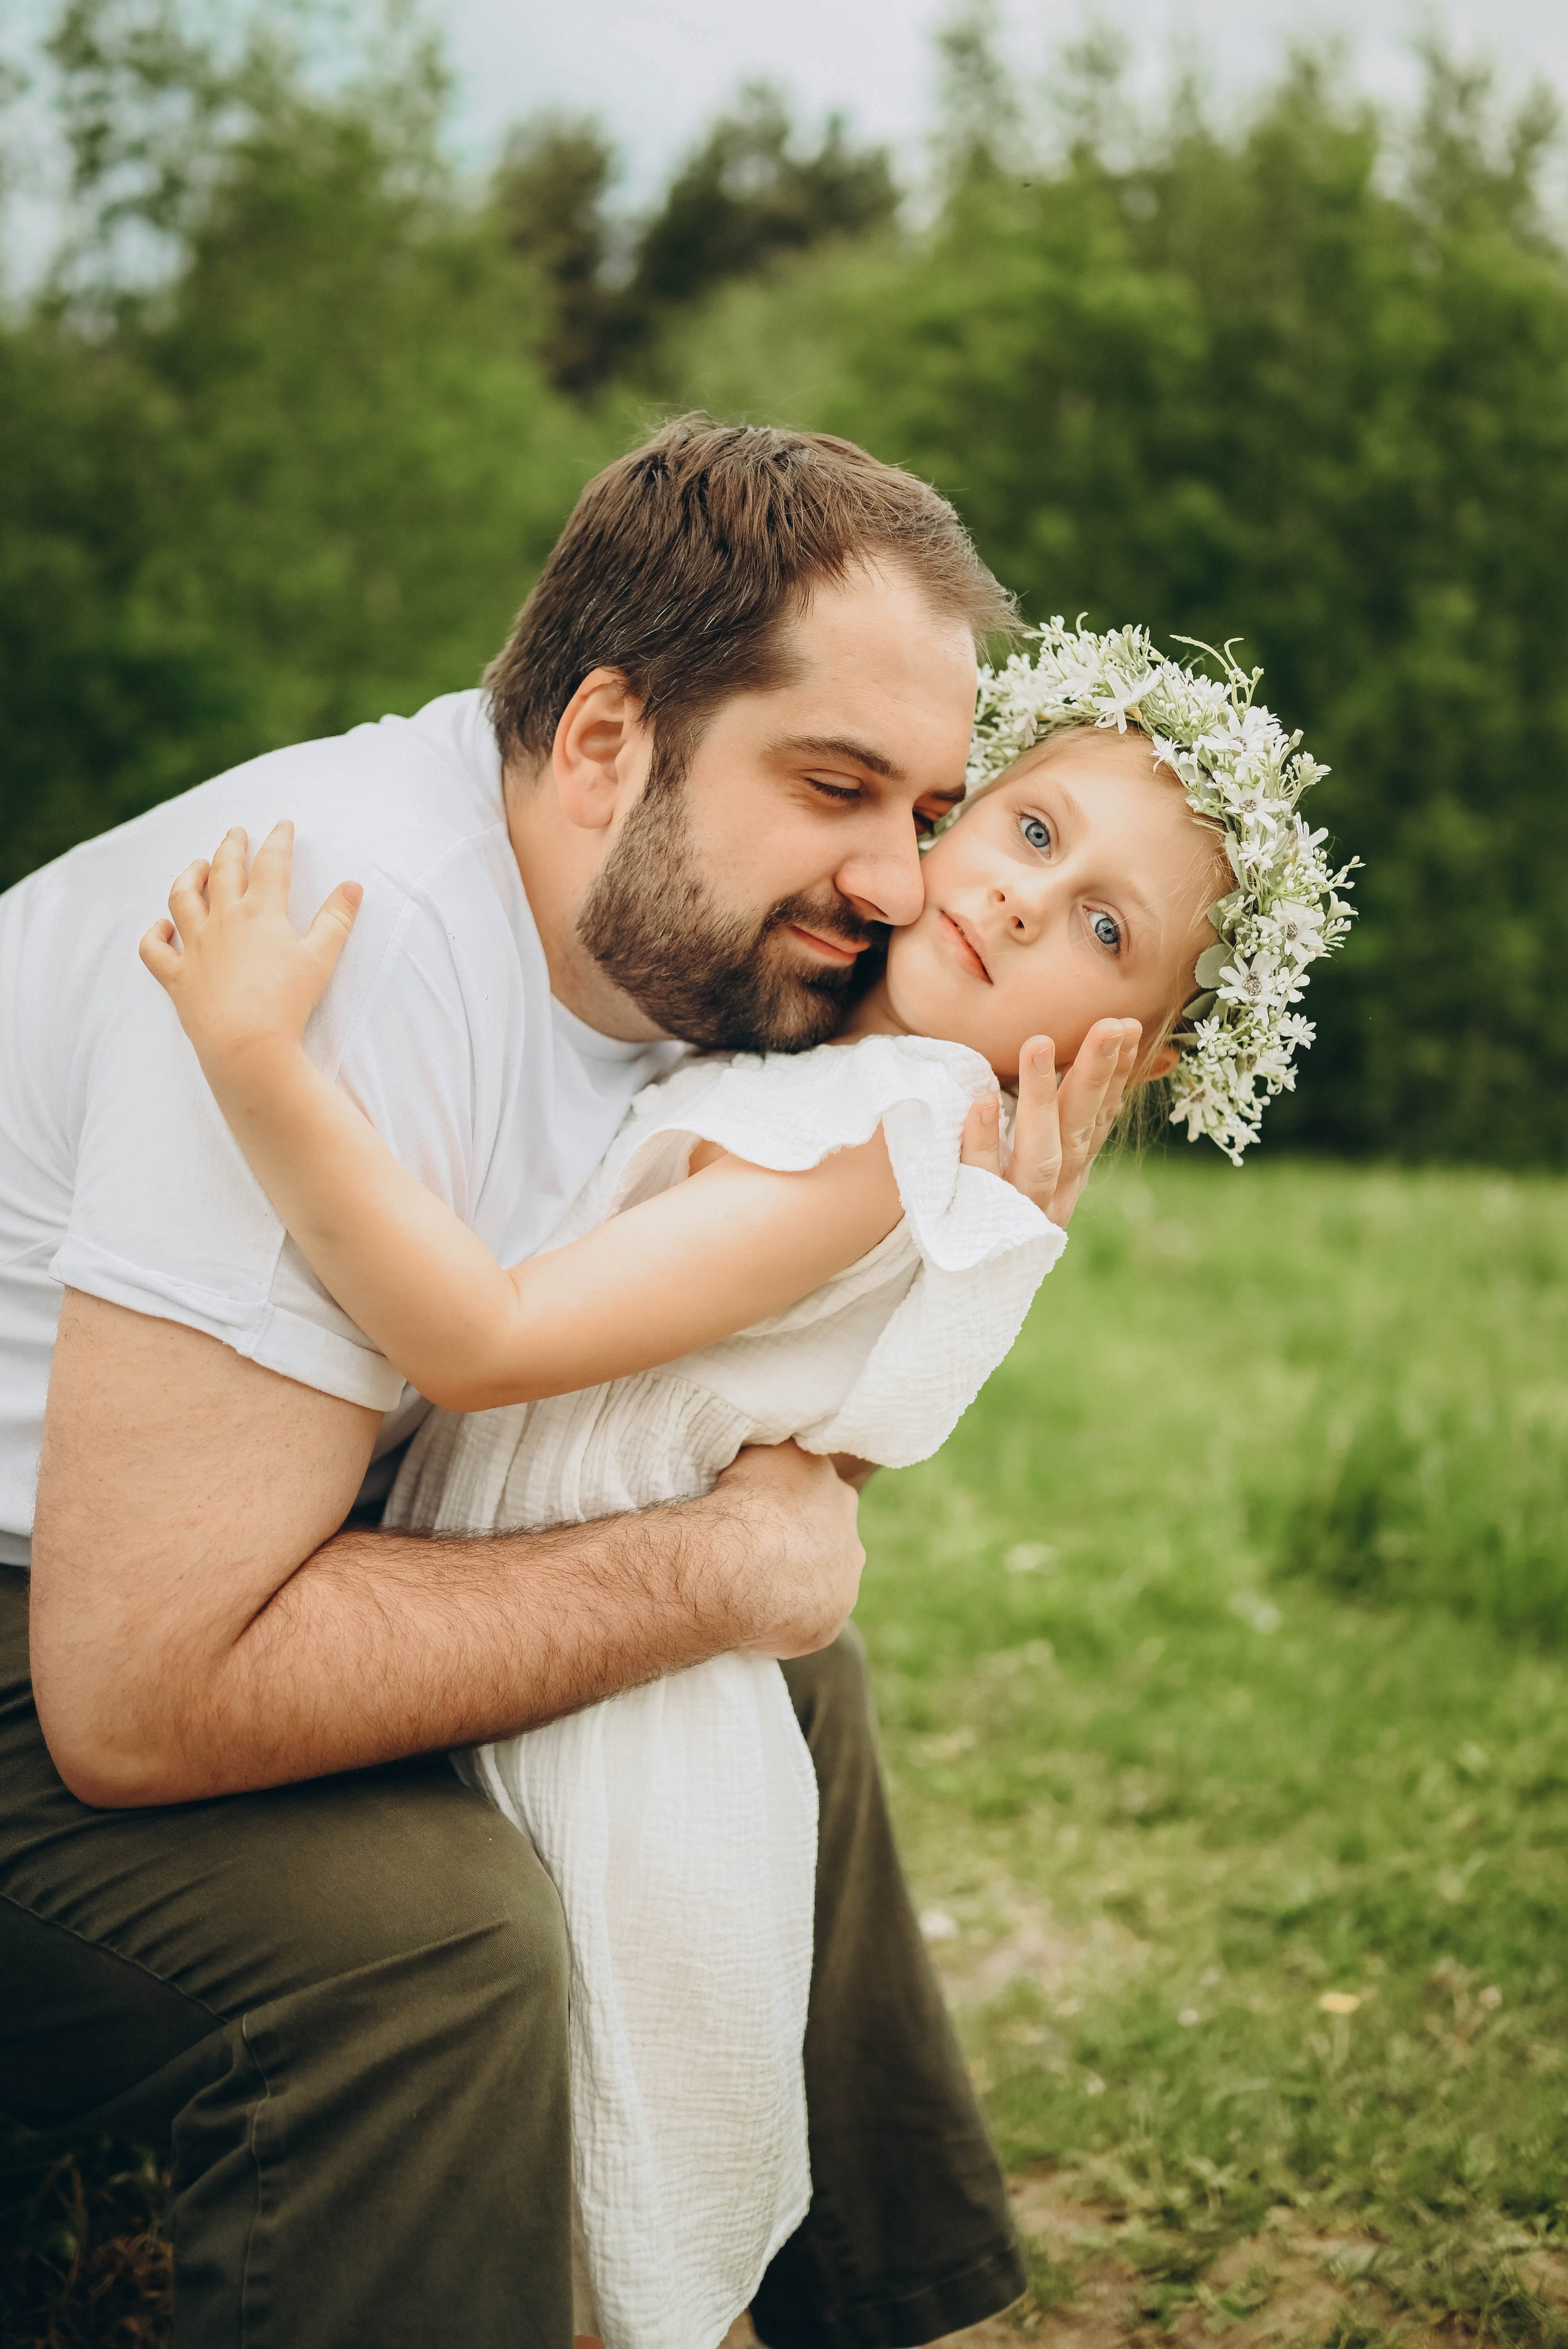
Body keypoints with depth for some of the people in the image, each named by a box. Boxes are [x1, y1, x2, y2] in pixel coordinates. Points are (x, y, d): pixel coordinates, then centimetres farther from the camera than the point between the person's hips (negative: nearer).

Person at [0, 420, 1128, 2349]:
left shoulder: (678, 936, -2)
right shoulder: (359, 936, -31)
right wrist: (718, 1572, -25)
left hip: (195, 1558, 9)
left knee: (790, 1665, 12)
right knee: (425, 1929, -32)